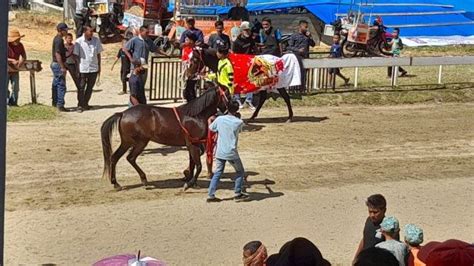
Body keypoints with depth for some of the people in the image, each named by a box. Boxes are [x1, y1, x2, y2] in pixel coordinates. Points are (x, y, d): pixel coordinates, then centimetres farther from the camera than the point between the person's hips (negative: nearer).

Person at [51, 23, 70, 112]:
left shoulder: (57, 38, 13)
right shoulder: (59, 40, -18)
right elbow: (57, 54, -23)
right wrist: (62, 67, -24)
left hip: (55, 64, 11)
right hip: (58, 64, -11)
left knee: (56, 84, 18)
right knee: (61, 85, -9)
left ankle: (55, 102, 27)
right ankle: (60, 105, -10)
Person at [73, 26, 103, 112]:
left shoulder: (96, 40, 1)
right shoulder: (79, 42, -8)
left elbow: (98, 54, 9)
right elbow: (76, 55, -3)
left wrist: (99, 67, 9)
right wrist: (77, 69, -5)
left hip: (93, 69, 3)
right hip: (82, 69, -3)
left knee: (90, 87, 11)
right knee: (81, 87, 1)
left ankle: (85, 103, 23)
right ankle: (80, 105, 8)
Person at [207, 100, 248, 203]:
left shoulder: (219, 119, -4)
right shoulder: (239, 122, -10)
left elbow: (211, 128, 12)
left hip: (220, 152, 3)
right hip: (232, 153, -3)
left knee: (218, 173, 14)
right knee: (240, 172, 17)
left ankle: (211, 195, 9)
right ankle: (237, 194, 18)